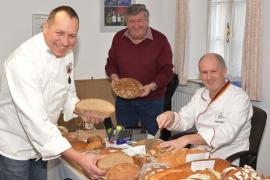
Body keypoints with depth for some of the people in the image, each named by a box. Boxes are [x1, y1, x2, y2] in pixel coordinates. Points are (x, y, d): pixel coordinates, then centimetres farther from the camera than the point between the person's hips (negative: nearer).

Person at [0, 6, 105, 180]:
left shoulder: (65, 52, -5)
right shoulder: (24, 61, -30)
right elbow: (35, 120, -37)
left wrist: (82, 111, -13)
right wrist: (80, 159, -40)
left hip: (40, 142, 7)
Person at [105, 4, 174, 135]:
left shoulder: (160, 40, -9)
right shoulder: (119, 37, 1)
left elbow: (167, 70, -8)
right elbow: (111, 62, 11)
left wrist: (152, 86, -23)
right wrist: (114, 77, -9)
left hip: (152, 101, -3)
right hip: (123, 101, 3)